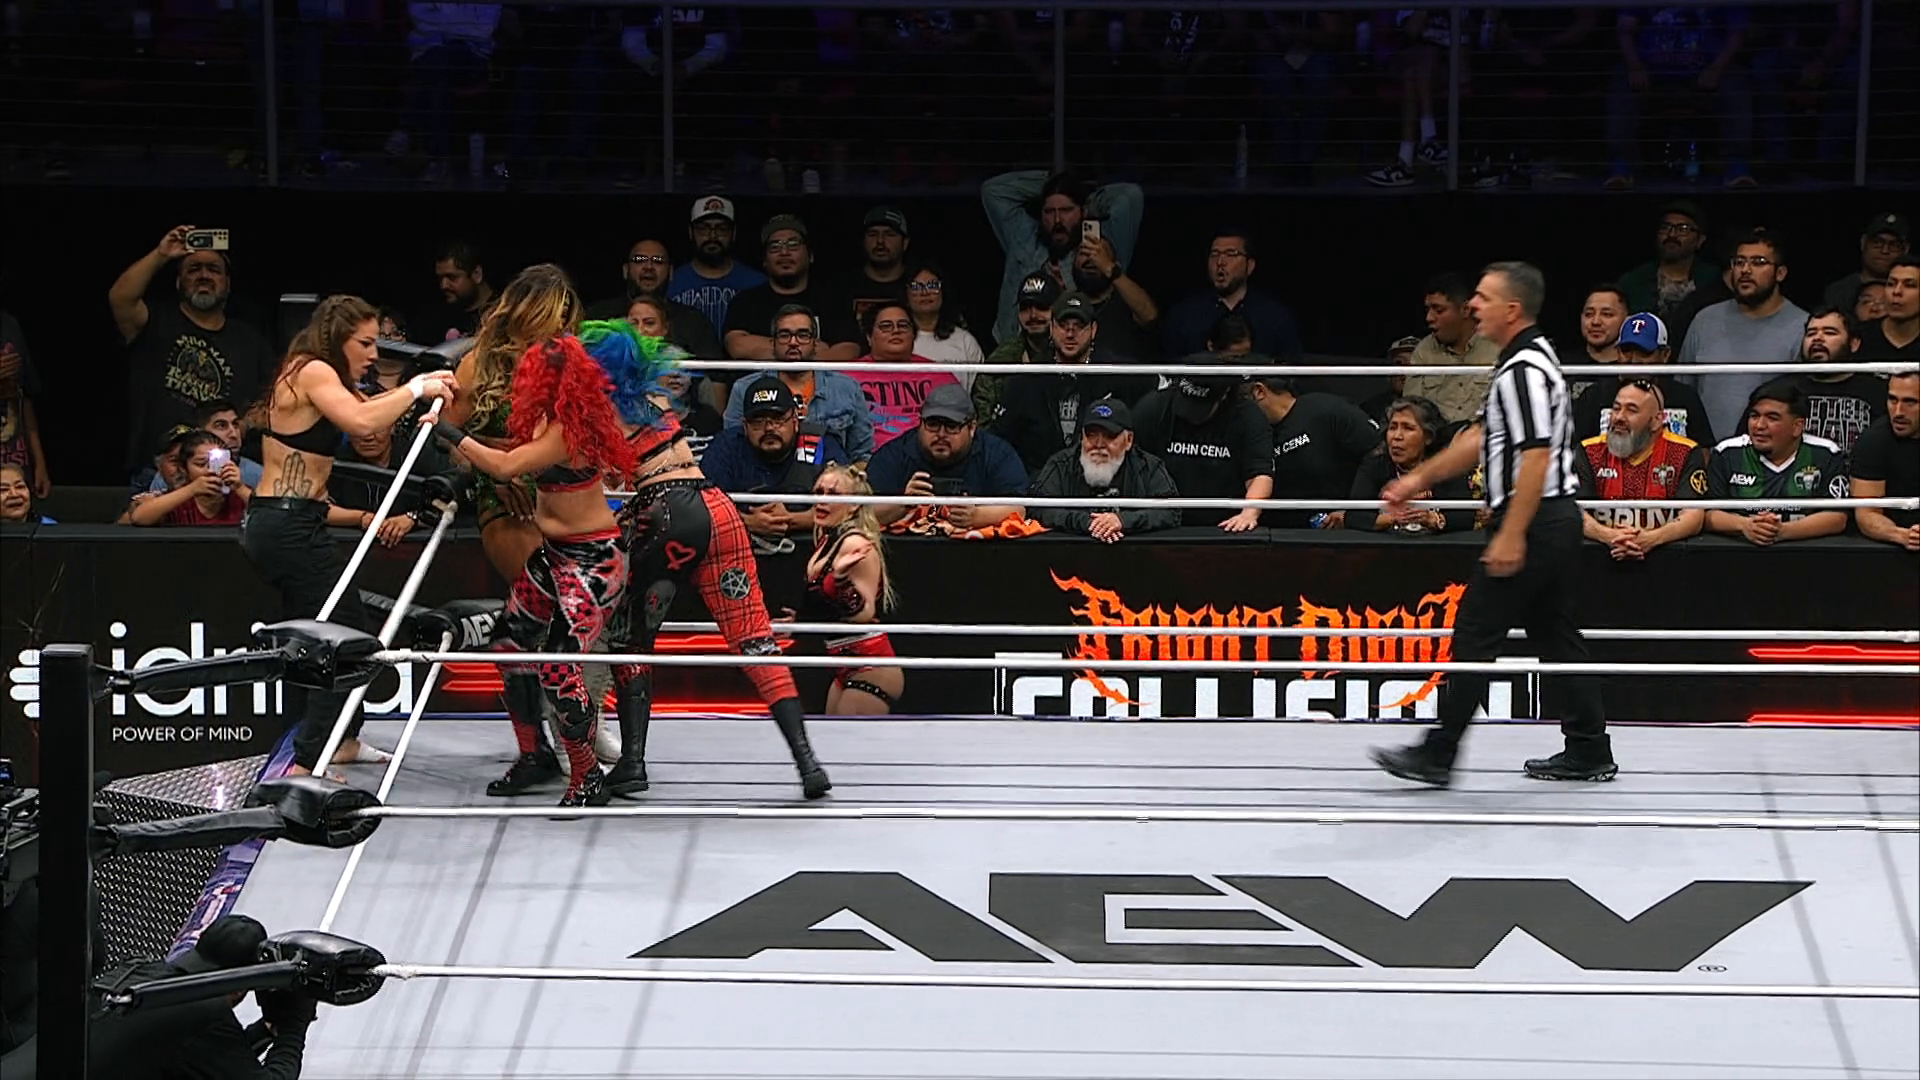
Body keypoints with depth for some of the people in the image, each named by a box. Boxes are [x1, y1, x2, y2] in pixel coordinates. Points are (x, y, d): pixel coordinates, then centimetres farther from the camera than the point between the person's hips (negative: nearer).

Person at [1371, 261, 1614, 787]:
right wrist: (1420, 478, 25)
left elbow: (1537, 457, -24)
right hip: (1558, 521, 10)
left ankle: (1438, 754, -1)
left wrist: (1512, 534, -25)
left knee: (1474, 634, -5)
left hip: (1531, 524, -10)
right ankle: (1589, 750, 16)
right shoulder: (1528, 359, 15)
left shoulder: (1524, 370, -18)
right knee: (1556, 635, 13)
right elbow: (1482, 438, 24)